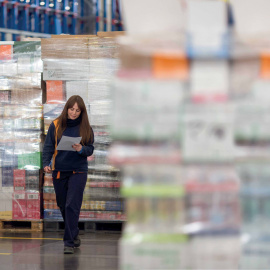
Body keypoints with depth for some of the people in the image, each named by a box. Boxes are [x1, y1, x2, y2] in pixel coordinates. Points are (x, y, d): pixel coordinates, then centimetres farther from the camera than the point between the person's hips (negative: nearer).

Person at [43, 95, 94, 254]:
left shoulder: (85, 128, 0)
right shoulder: (56, 125, 1)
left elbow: (90, 149, 1)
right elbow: (48, 146, 1)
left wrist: (81, 149, -21)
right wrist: (46, 163, -13)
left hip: (78, 171, -2)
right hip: (59, 170, 2)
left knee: (72, 206, -12)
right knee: (63, 205, 12)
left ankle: (69, 242, -10)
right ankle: (74, 235, 32)